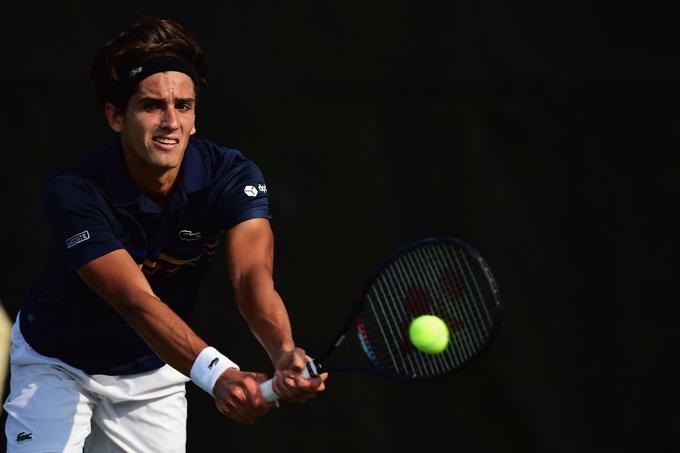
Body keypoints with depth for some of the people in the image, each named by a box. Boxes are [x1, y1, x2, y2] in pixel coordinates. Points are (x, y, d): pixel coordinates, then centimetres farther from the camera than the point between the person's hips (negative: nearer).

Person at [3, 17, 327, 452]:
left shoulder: (232, 176, -21)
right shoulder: (74, 194, -30)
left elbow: (253, 277, -35)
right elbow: (136, 300, -41)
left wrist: (285, 354, -57)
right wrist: (216, 374, -57)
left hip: (154, 374, 3)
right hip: (56, 364, -3)